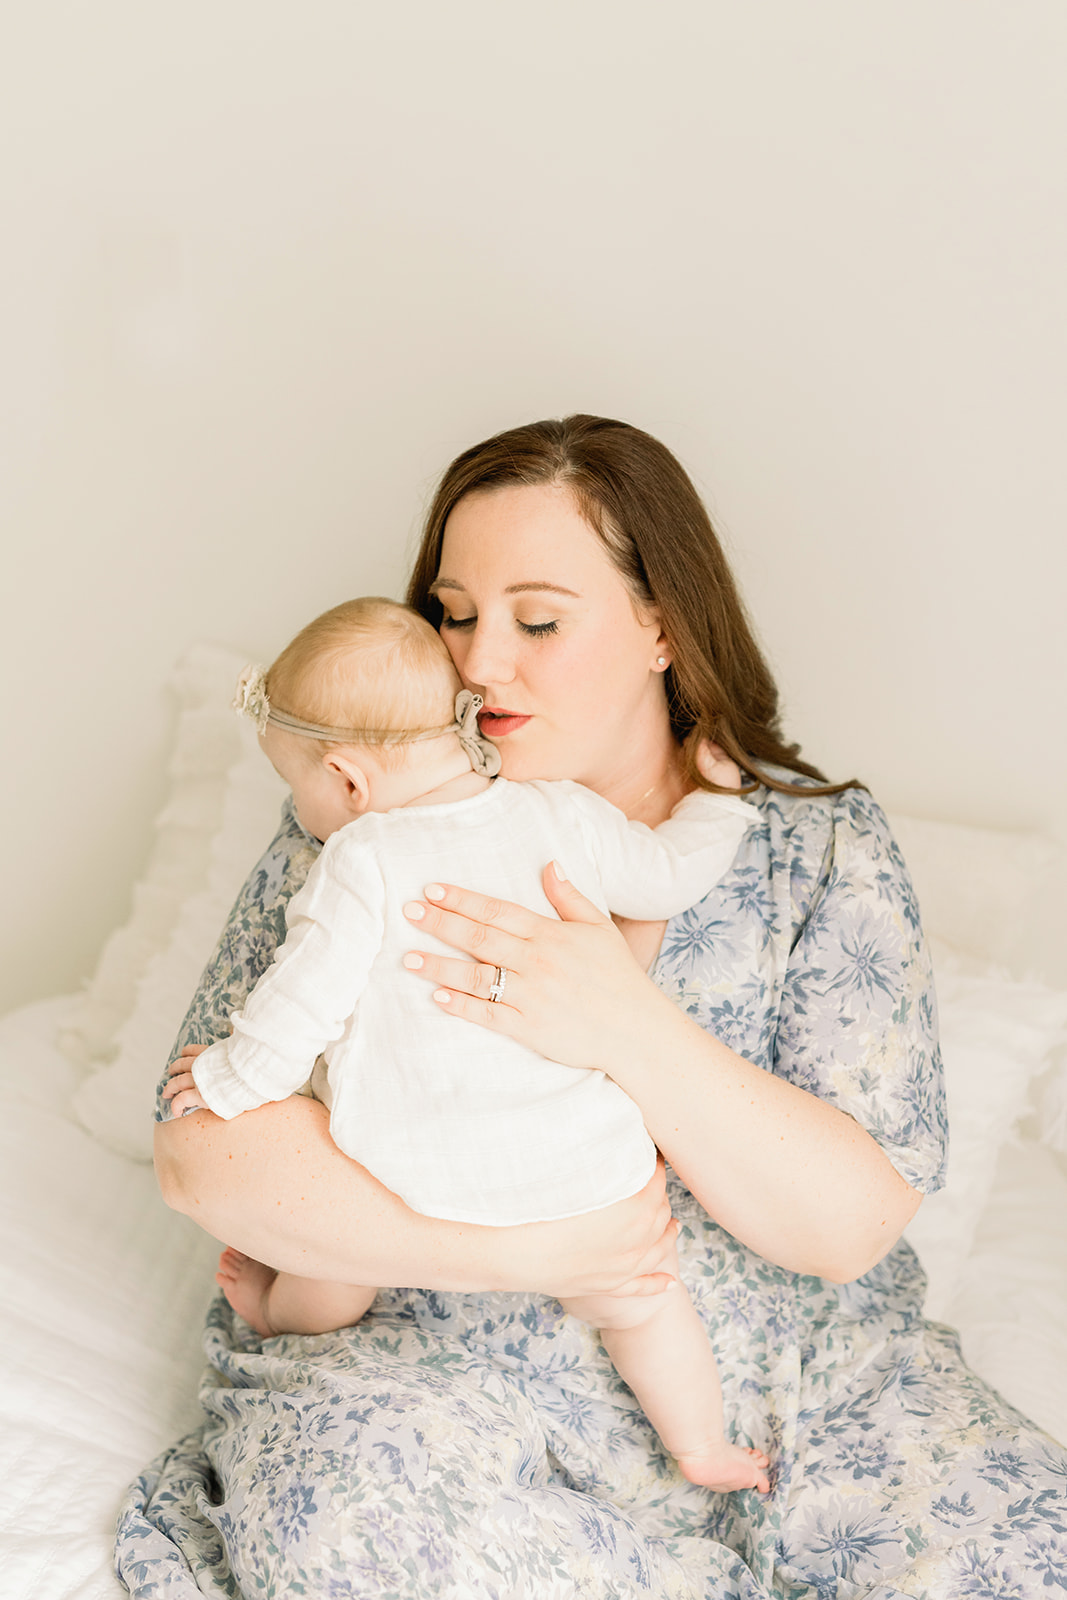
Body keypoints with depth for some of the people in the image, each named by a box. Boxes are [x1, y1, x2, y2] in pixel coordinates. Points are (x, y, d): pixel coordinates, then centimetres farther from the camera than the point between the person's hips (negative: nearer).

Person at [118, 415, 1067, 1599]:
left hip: (791, 1374, 0)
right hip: (435, 1364, 1)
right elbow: (202, 1143, -10)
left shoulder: (821, 845, -2)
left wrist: (632, 1032, -26)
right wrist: (518, 1249, -21)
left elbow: (855, 1224, -9)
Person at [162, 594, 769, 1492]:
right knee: (636, 1300, 25)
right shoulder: (568, 817, -3)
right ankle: (705, 1453, 40)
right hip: (585, 1166, 3)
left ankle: (284, 1314, 57)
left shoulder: (363, 857, -15)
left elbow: (304, 999, -14)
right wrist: (716, 802, 29)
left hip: (424, 1181, -2)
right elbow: (671, 874, 9)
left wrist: (228, 1081, 4)